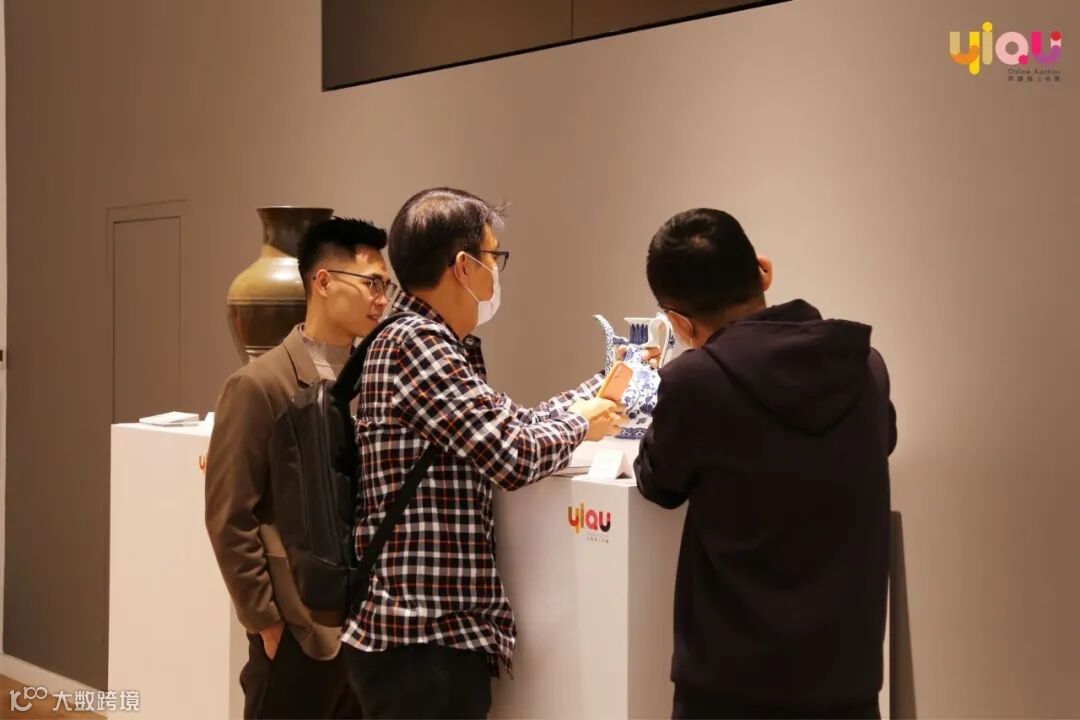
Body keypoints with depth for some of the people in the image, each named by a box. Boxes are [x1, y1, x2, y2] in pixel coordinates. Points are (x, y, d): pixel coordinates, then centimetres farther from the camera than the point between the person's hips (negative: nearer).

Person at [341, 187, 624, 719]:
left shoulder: (436, 345, 14)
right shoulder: (414, 342, -16)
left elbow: (513, 424, 19)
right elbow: (515, 455, -19)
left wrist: (603, 384, 24)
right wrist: (580, 424, 0)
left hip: (445, 629, 10)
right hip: (421, 638, -10)